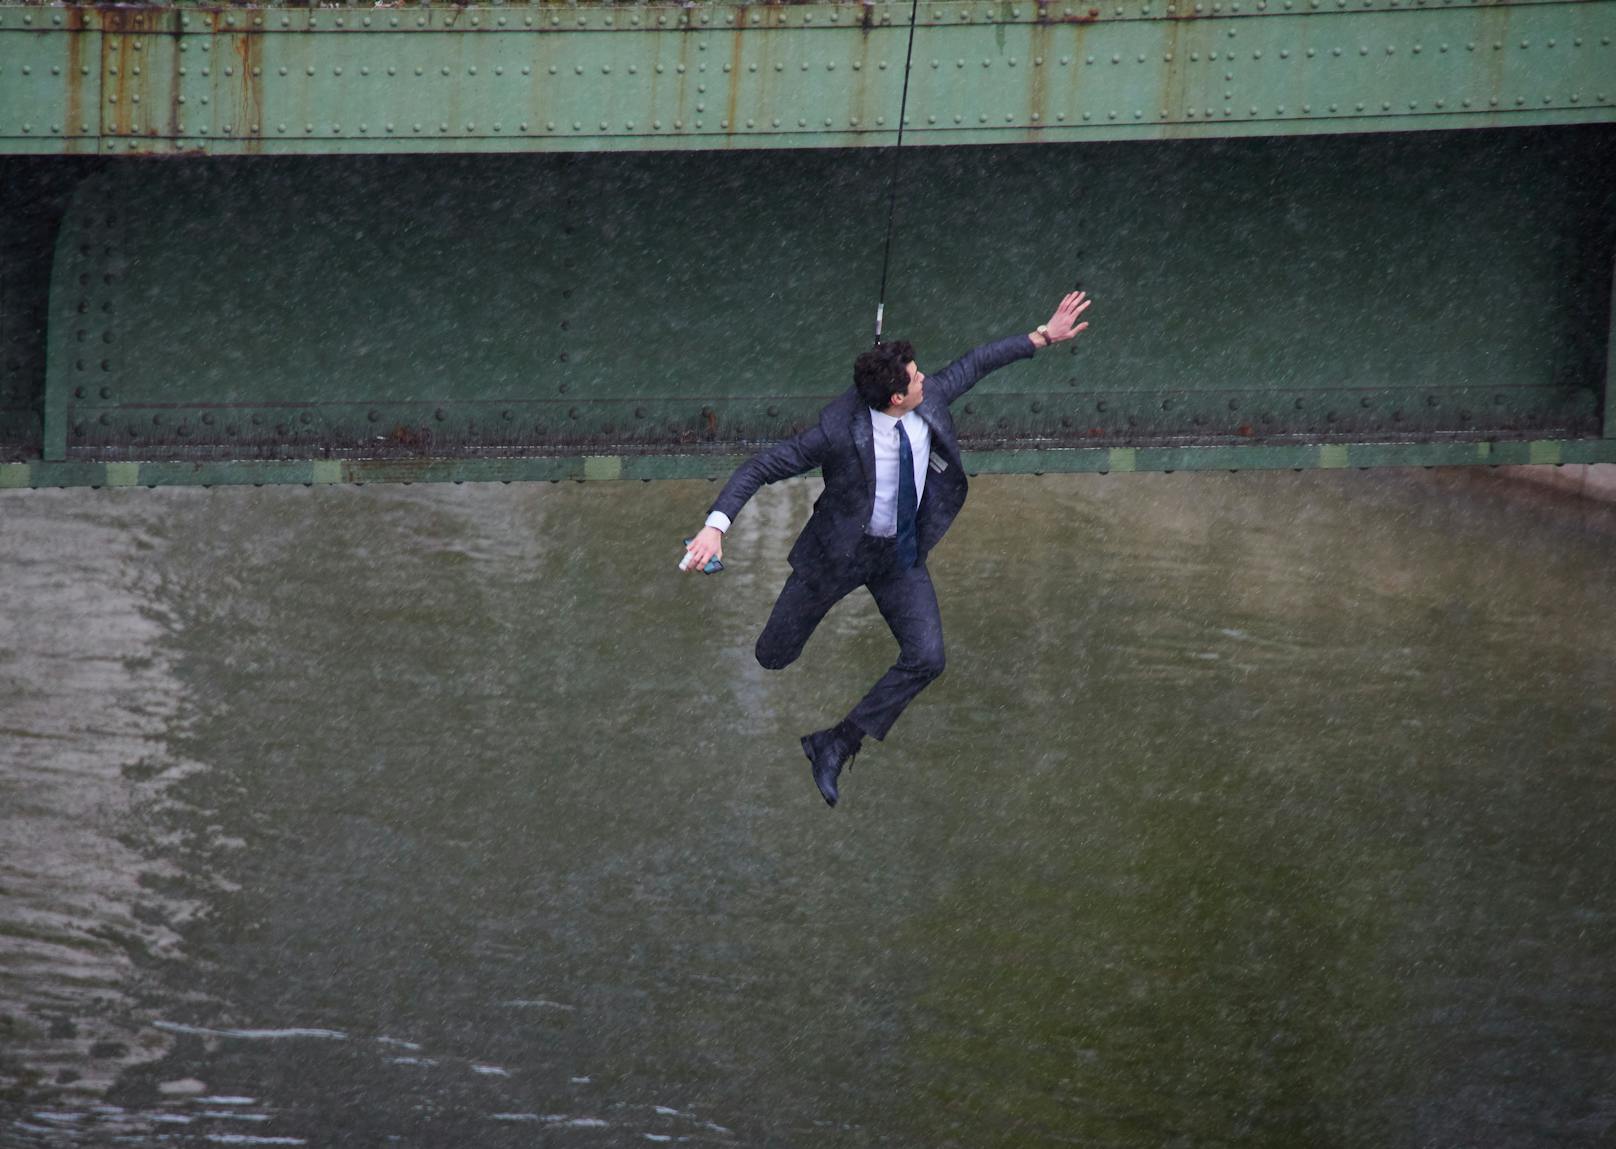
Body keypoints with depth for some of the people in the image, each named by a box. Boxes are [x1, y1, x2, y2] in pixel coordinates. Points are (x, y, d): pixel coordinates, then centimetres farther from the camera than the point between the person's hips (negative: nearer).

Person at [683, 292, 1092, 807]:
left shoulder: (930, 399, -16)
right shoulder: (839, 431, -31)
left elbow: (973, 364, 6)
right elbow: (759, 468, -26)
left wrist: (1042, 338, 7)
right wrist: (716, 526, -38)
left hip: (903, 553, 5)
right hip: (838, 552, -5)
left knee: (926, 658, -6)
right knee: (774, 657, 6)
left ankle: (837, 745, 7)